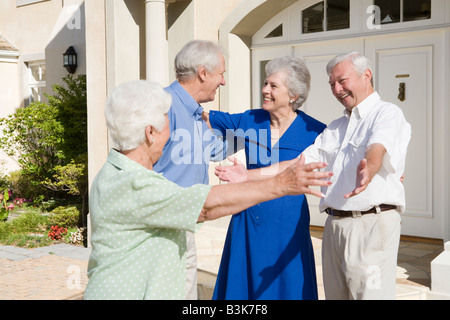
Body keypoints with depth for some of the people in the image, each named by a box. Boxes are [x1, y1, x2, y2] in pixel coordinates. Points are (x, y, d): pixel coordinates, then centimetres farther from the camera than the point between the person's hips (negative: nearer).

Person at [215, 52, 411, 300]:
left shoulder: (388, 114, -1)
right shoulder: (337, 127, 24)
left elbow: (377, 148, -23)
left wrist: (368, 169, -46)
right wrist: (249, 176, 11)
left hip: (371, 223, -7)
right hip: (334, 224, 7)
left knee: (369, 293, -9)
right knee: (336, 295, 8)